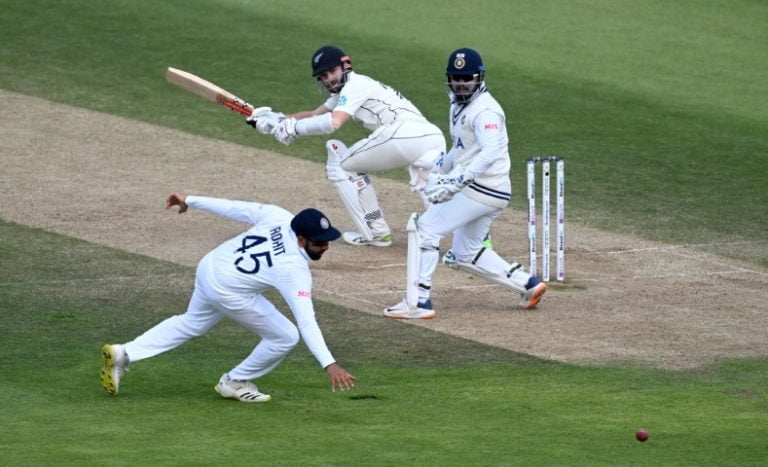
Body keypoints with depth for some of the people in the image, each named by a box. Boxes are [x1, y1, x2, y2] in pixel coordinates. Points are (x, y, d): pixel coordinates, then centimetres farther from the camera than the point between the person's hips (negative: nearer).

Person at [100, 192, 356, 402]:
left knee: (192, 324, 32)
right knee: (285, 337, 2)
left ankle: (123, 354, 28)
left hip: (209, 266, 8)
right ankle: (235, 383, 20)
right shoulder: (295, 271, -26)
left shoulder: (278, 216, -10)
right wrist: (330, 364, -37)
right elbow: (306, 322, -33)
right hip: (227, 292, -8)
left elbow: (233, 208, -2)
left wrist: (191, 201, 10)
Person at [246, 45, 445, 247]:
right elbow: (314, 115, 36)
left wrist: (293, 128, -7)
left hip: (405, 135, -9)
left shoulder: (355, 85, 1)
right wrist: (276, 119, 24)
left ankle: (374, 232, 3)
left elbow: (333, 122, -15)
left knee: (341, 164, 5)